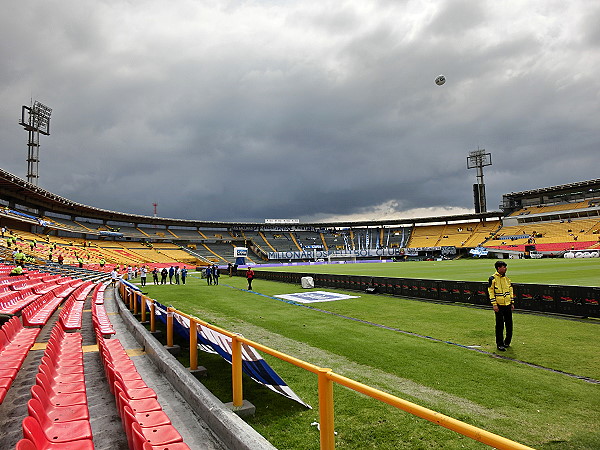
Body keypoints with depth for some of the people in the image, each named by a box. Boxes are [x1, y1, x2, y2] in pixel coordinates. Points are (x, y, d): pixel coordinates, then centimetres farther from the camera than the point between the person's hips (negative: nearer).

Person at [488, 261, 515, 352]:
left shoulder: (507, 278, 11)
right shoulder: (493, 278, -8)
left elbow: (511, 290, 16)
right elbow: (490, 291, -10)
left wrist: (512, 303, 11)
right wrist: (494, 304, -14)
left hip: (508, 305, 6)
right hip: (499, 306, -6)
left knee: (509, 325, 10)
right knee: (500, 326, -1)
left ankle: (507, 342, 26)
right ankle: (500, 344, 8)